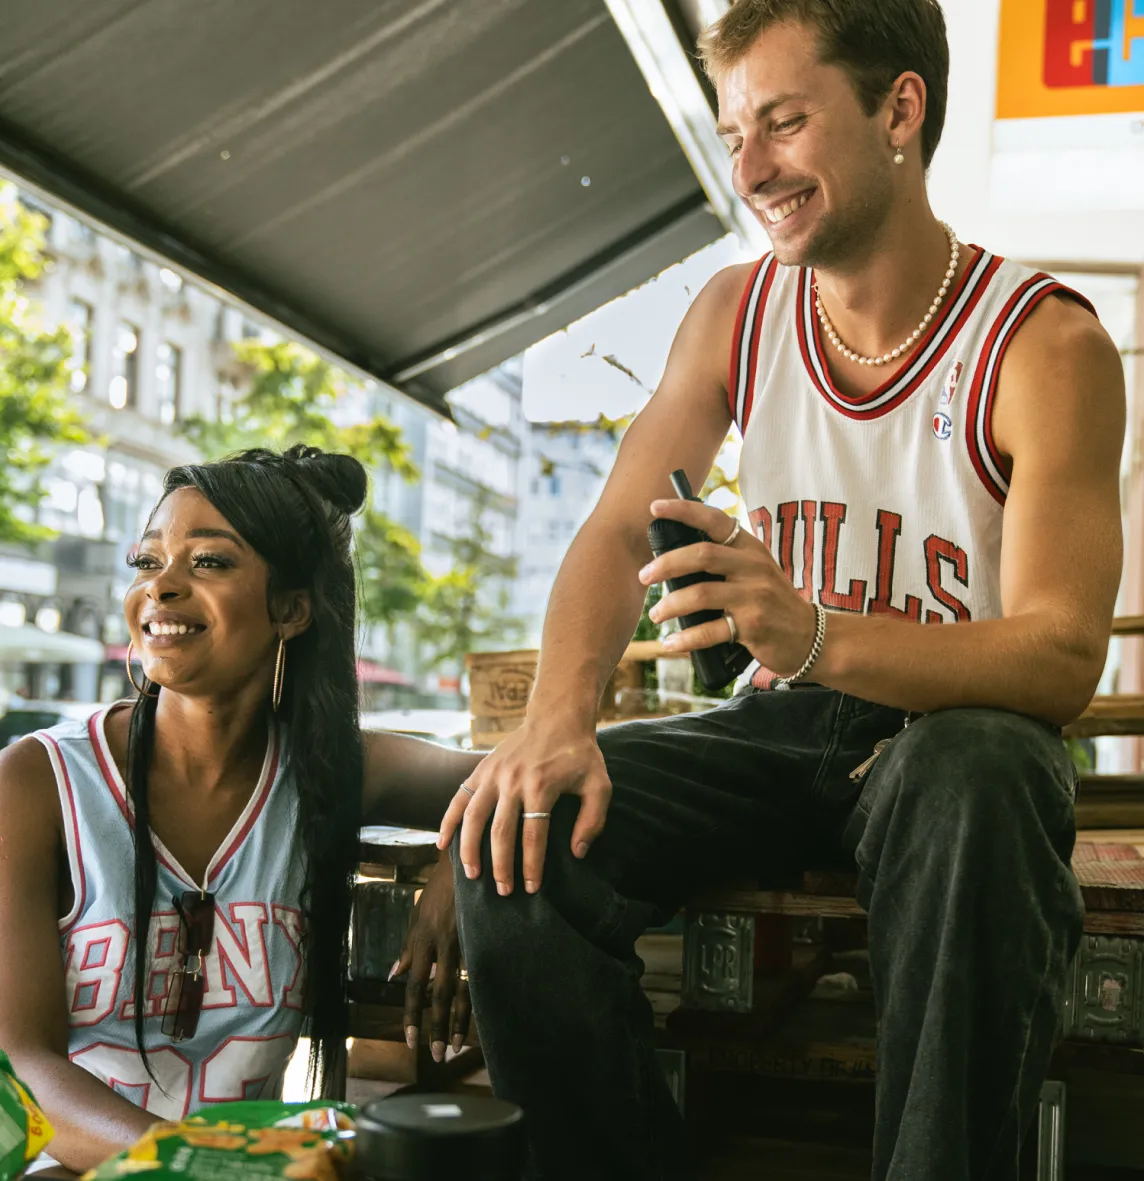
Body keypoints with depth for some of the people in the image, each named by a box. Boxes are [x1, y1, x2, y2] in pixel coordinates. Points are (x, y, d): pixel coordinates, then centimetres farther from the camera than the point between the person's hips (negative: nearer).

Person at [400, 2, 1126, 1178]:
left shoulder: (1046, 344, -12)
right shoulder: (734, 313, 3)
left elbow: (1064, 659, -20)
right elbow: (617, 530, -2)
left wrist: (813, 636, -39)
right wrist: (557, 718, -23)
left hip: (958, 734, -3)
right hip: (779, 732, 4)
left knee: (976, 781, -40)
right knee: (517, 829, -20)